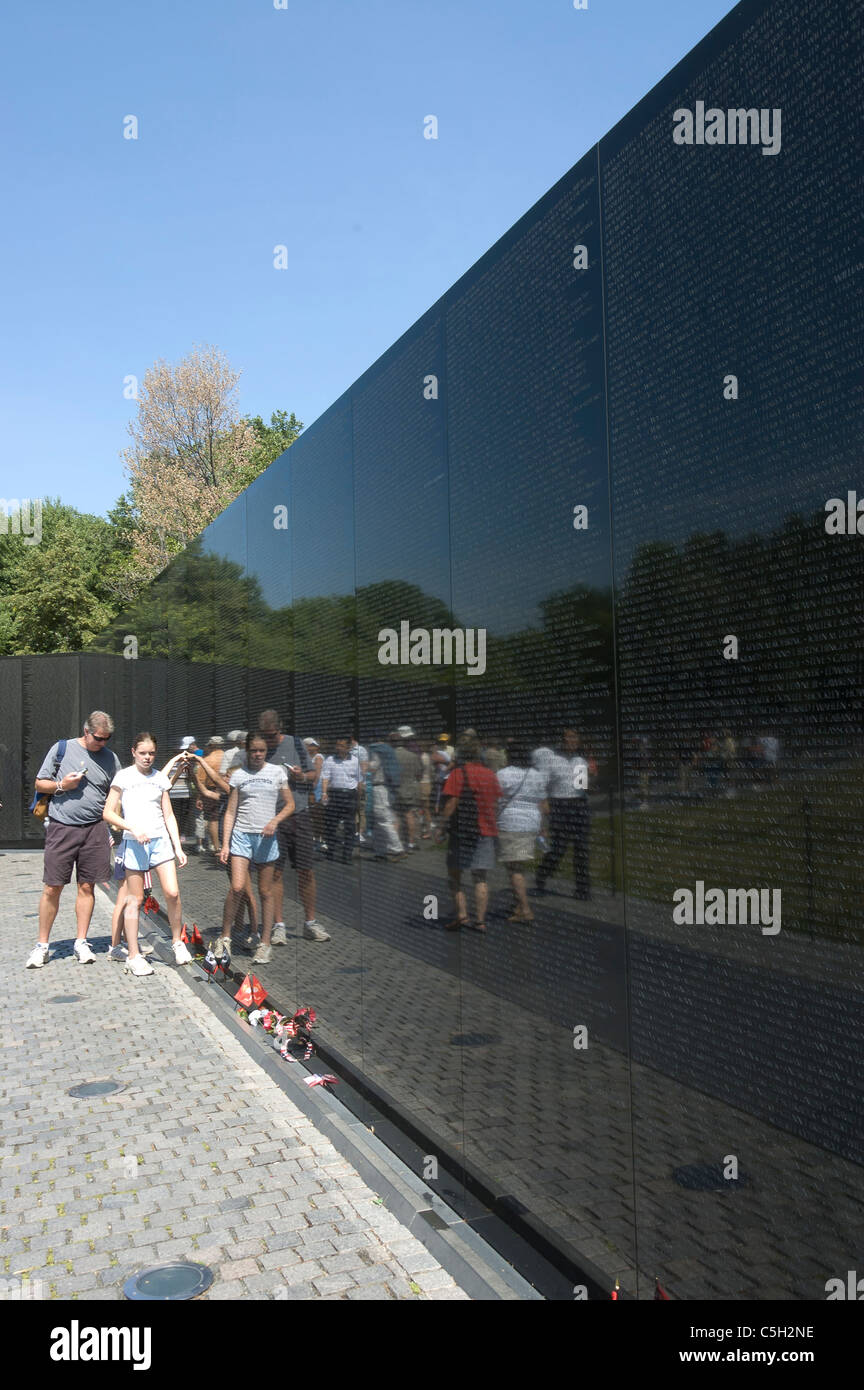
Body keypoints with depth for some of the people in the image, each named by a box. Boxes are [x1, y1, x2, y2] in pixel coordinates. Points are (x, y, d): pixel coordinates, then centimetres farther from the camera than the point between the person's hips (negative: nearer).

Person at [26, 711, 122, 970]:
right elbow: (40, 784, 7)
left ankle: (81, 943, 15)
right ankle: (42, 945, 12)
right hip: (61, 828, -2)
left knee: (87, 887, 5)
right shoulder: (61, 749, 2)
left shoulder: (110, 758, 8)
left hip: (95, 829, 2)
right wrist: (61, 786, -11)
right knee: (52, 888, 0)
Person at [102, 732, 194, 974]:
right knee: (135, 899, 1)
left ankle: (177, 942, 12)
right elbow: (108, 813, -4)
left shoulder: (160, 778, 10)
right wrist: (133, 828, -17)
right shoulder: (124, 776, 0)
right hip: (134, 843, -3)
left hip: (161, 840, 3)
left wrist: (178, 847, 6)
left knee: (172, 893, -7)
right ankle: (133, 956, 9)